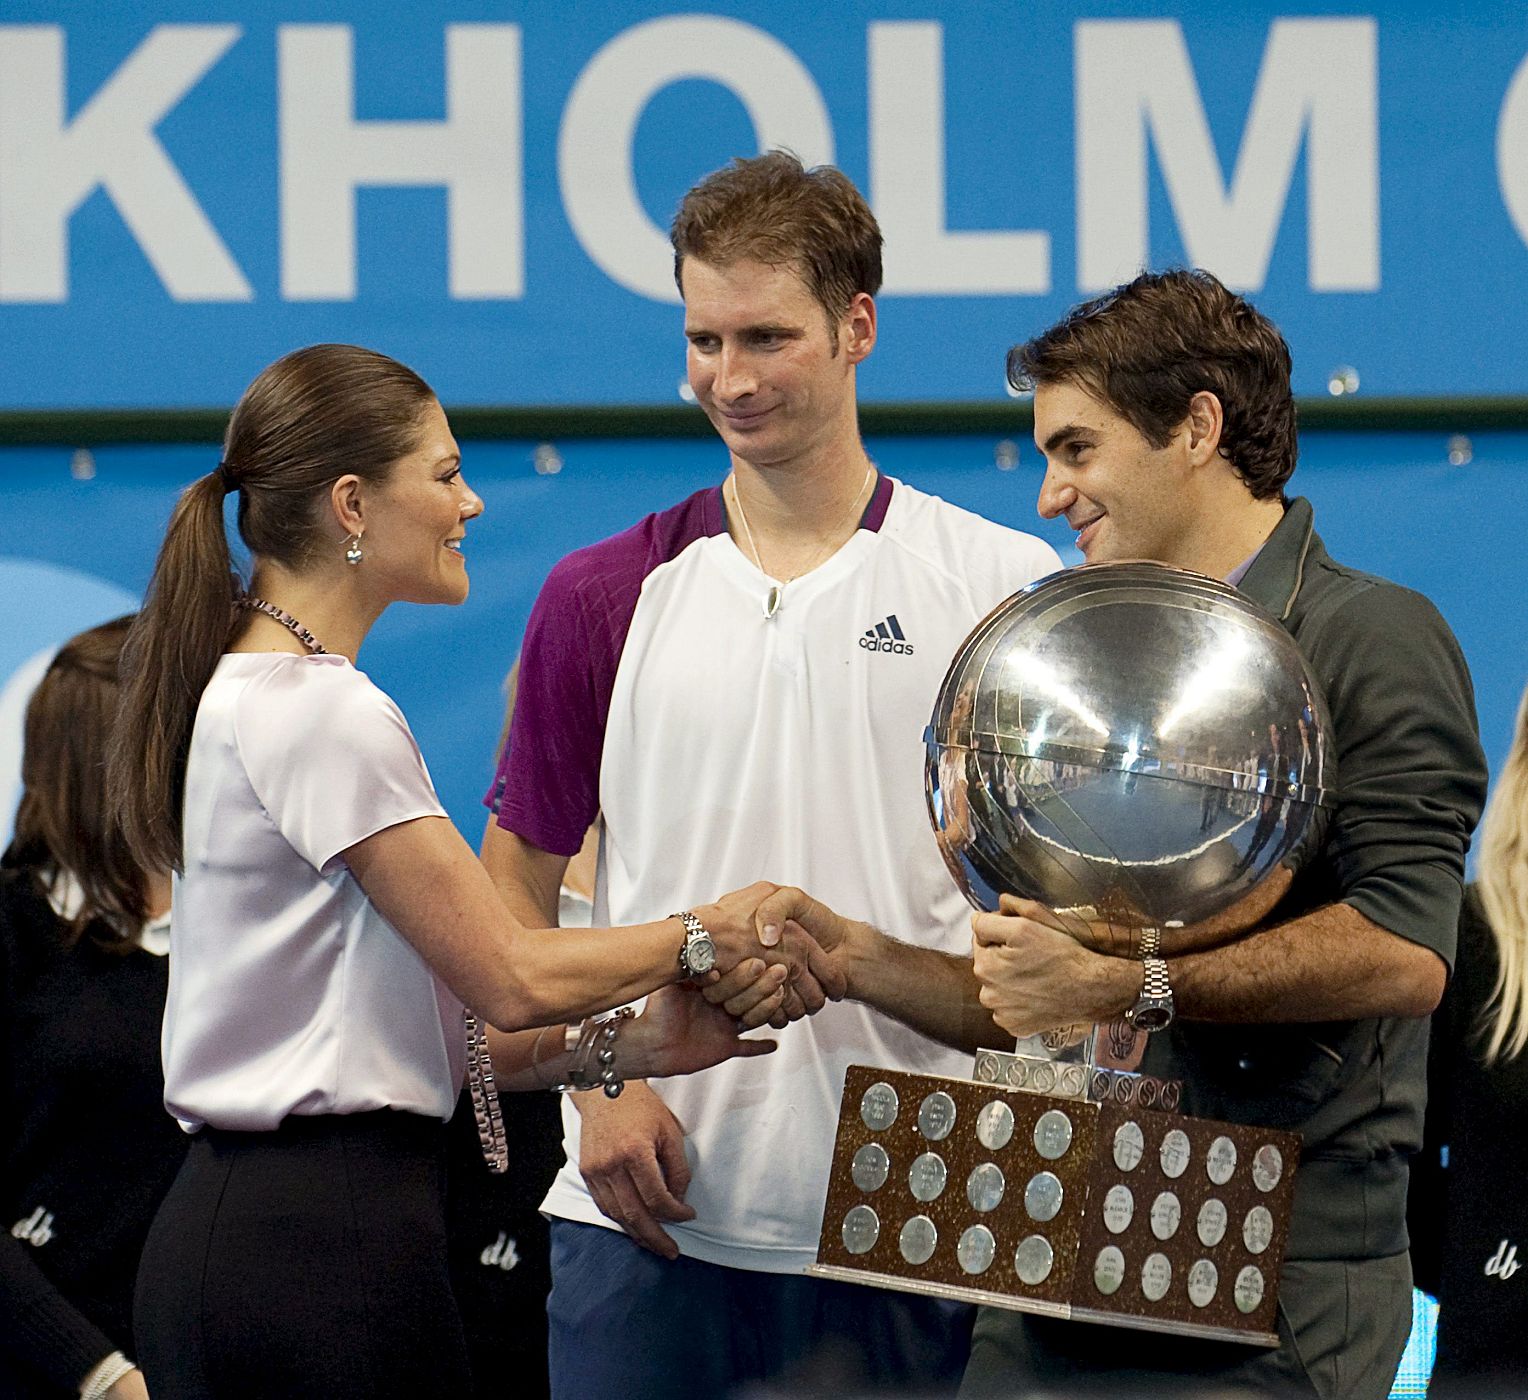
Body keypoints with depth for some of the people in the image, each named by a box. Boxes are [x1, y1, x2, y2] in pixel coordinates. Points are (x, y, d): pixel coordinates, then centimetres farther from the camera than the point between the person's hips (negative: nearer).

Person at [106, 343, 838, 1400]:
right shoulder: (320, 713, -13)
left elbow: (432, 1014, 15)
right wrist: (703, 937, 2)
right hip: (324, 1239, -10)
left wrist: (630, 1047, 6)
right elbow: (512, 977, -14)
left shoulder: (245, 695, 17)